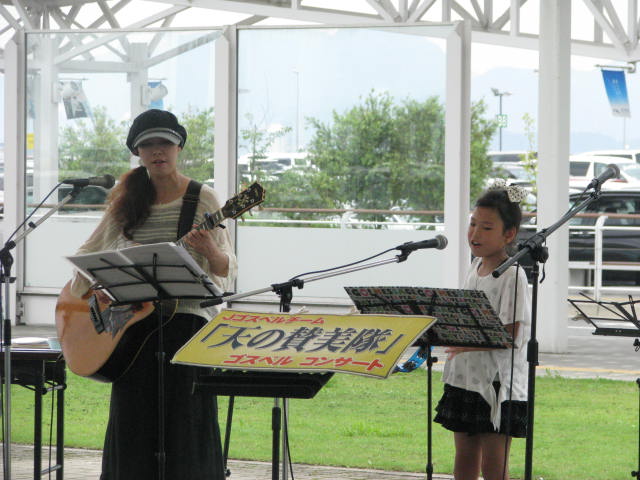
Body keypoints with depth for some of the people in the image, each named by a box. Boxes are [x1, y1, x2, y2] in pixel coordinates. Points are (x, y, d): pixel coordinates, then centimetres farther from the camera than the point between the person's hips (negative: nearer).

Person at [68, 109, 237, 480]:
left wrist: (210, 251, -26)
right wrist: (86, 289, 0)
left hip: (185, 319, -4)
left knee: (185, 420, -5)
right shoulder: (126, 201, 10)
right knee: (132, 422, 6)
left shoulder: (202, 198, -1)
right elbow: (88, 253, 18)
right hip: (132, 322, 4)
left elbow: (227, 270, -5)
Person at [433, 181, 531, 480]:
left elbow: (510, 335, -20)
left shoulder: (512, 276, -13)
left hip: (498, 382, -8)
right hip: (465, 378, 8)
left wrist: (465, 344, -24)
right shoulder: (475, 268, 11)